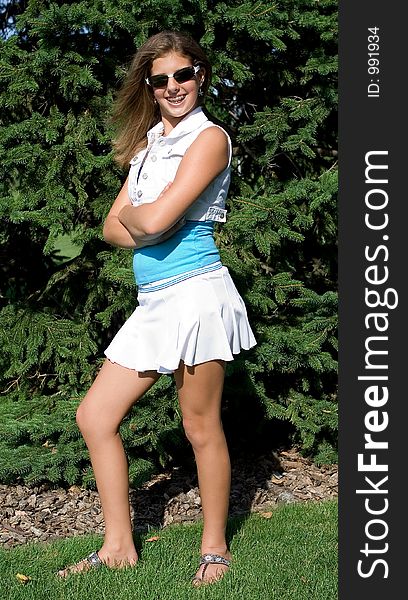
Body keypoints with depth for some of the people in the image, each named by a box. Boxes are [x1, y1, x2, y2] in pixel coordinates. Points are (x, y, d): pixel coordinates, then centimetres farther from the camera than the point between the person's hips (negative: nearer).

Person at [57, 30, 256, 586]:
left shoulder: (209, 137, -5)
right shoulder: (148, 145, 19)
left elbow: (154, 218, -17)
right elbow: (112, 228, 13)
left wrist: (130, 213, 5)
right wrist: (145, 228, -7)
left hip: (195, 293, -8)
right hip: (153, 302, 8)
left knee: (201, 428, 1)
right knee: (94, 416, 7)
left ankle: (215, 548, 18)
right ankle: (118, 547, 16)